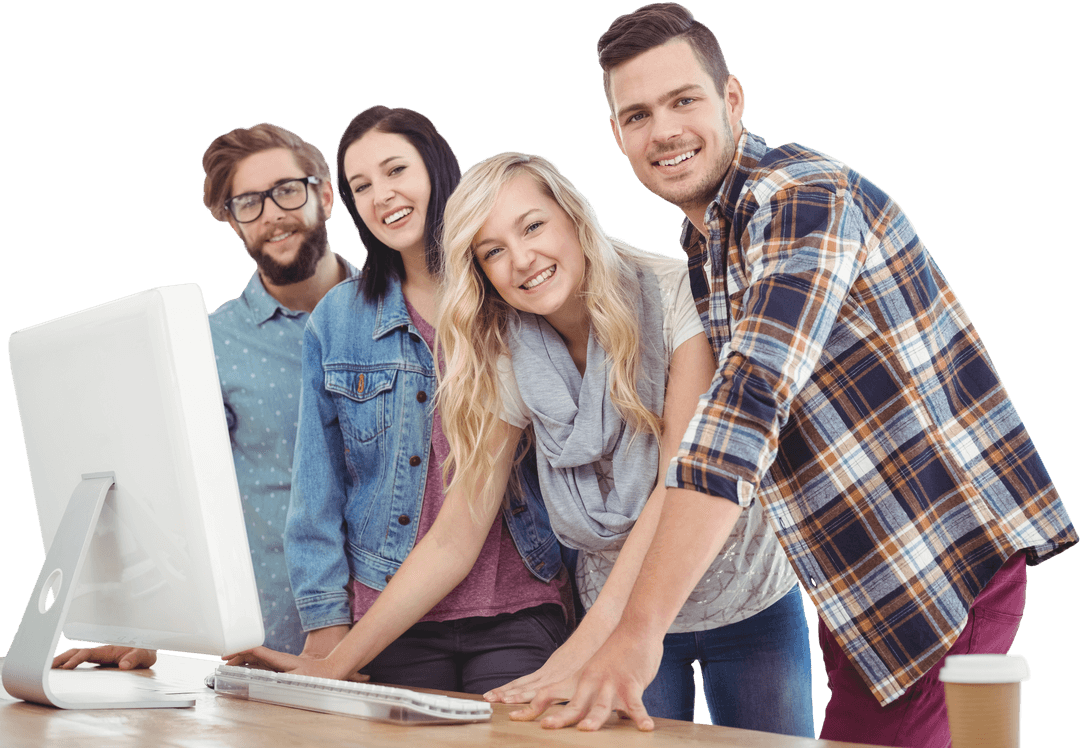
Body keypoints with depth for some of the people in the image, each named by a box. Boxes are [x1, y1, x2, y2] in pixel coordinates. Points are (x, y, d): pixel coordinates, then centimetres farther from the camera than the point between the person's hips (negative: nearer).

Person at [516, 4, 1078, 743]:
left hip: (946, 563, -9)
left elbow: (748, 407, -28)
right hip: (870, 586, 9)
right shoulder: (704, 246, 14)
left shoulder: (802, 197, -17)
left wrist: (639, 630, -34)